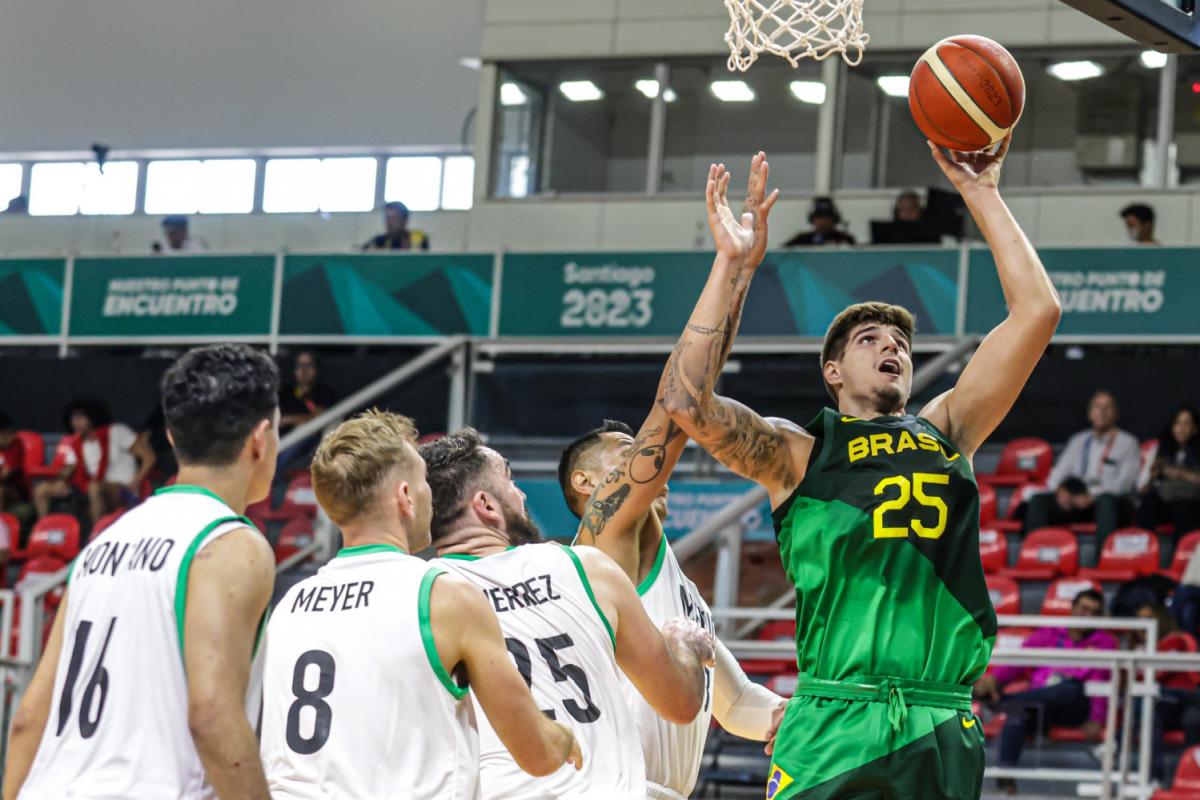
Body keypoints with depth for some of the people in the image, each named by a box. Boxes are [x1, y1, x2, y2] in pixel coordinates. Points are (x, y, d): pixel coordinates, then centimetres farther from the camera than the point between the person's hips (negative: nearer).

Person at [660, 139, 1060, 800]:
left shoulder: (946, 431, 19)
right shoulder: (796, 452, 9)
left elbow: (1037, 310, 14)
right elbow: (688, 403, -9)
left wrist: (979, 192, 13)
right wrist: (730, 262, -6)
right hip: (832, 732, -3)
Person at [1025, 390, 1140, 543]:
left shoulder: (1128, 443, 9)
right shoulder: (1078, 441, 23)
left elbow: (1124, 482, -5)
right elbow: (1058, 473, 17)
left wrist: (1092, 496, -19)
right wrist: (1060, 489, -9)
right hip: (1077, 499, 4)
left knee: (1106, 500, -41)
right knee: (1038, 501, -21)